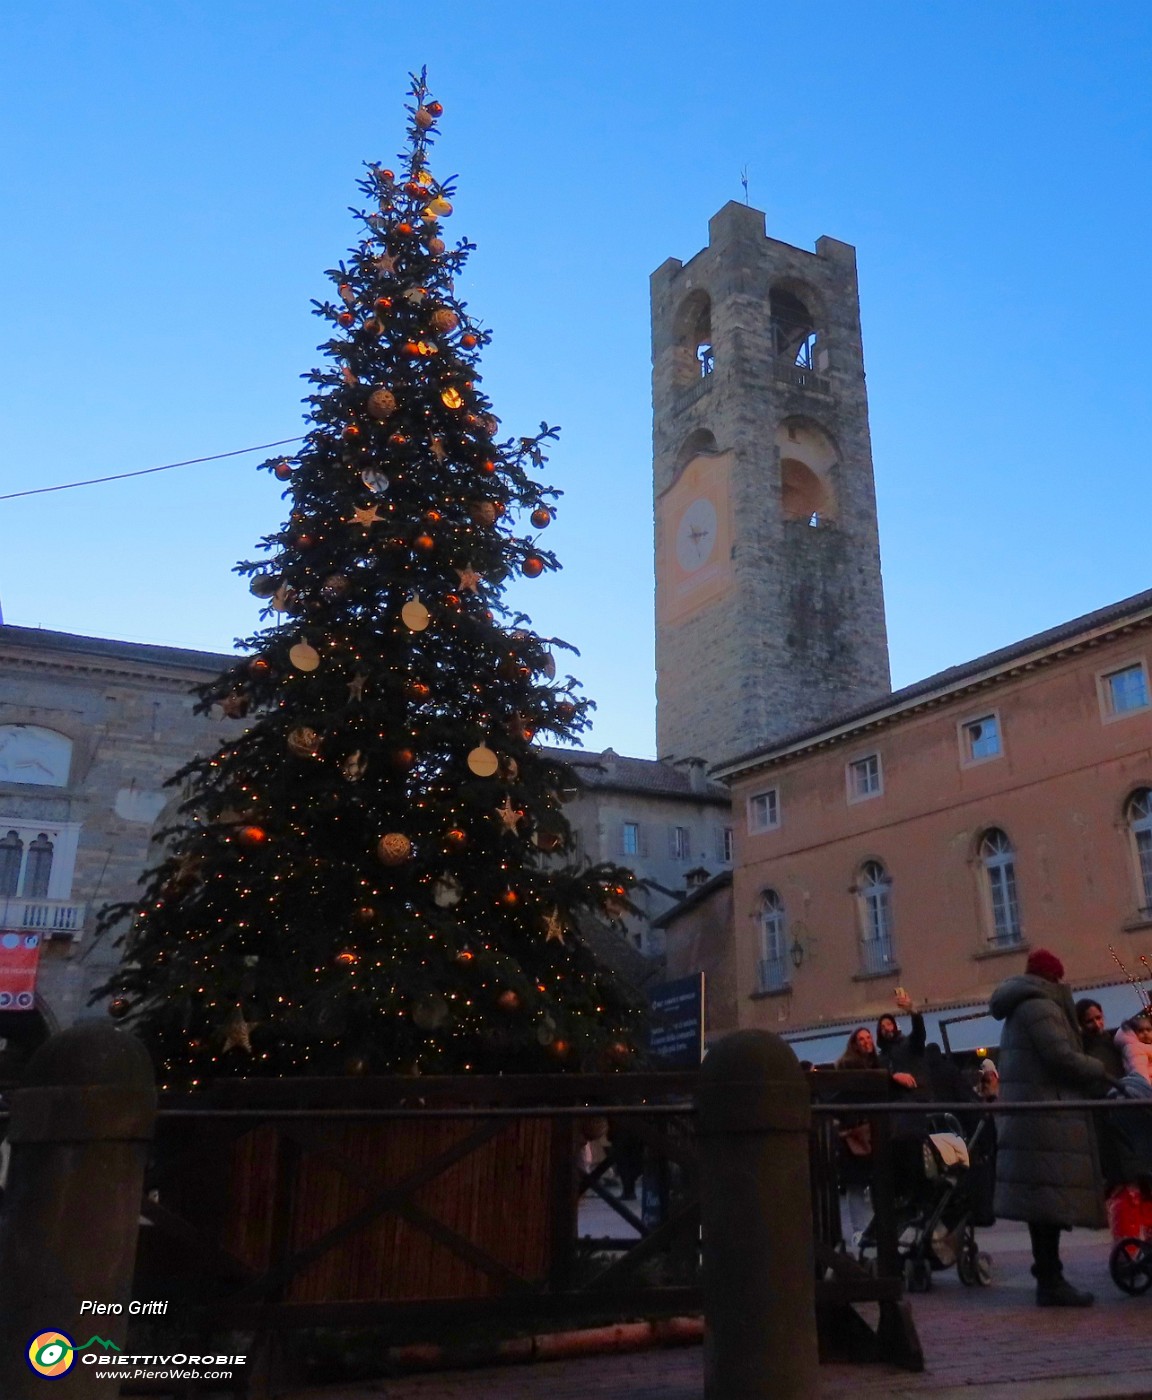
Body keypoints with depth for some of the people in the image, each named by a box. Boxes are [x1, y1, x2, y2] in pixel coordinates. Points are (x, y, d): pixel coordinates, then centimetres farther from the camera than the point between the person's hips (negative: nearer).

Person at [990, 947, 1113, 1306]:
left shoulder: (1023, 1009, 23)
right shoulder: (1039, 1006, -10)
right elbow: (1062, 1057, -18)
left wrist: (1092, 1083, 18)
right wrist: (1101, 1072, -1)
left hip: (1031, 1118, 10)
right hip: (1046, 1119, -10)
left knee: (1044, 1201, 11)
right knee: (1051, 1198, -8)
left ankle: (1049, 1277, 15)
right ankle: (1050, 1282, -6)